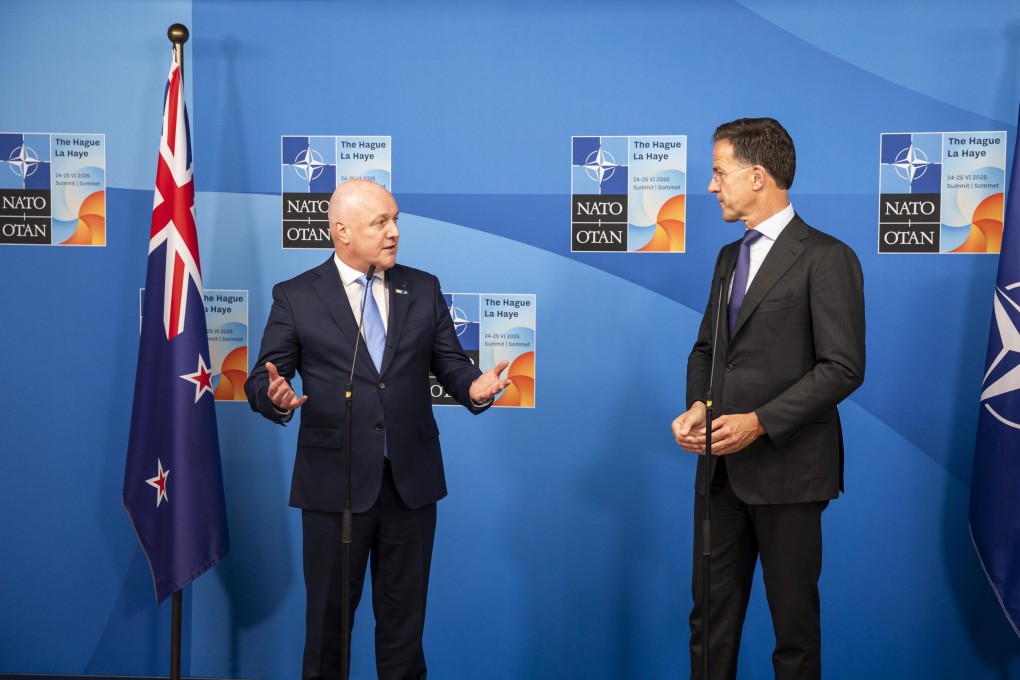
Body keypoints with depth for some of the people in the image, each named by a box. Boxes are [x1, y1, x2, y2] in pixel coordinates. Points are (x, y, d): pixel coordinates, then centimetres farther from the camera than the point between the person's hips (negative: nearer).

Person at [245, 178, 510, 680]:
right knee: (329, 612, 12)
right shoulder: (295, 297, -2)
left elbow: (449, 363, 6)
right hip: (334, 481, -2)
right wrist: (276, 396, -26)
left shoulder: (424, 289, 6)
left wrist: (474, 387, -16)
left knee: (404, 610, 14)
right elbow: (261, 379, -2)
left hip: (412, 479, 3)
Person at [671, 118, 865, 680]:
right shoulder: (729, 257, 14)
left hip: (786, 467, -7)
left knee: (793, 615, 9)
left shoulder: (826, 258, -10)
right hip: (721, 464, 7)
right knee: (712, 612, 13)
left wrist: (760, 422, -19)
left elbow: (842, 367, -15)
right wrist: (696, 406, -1)